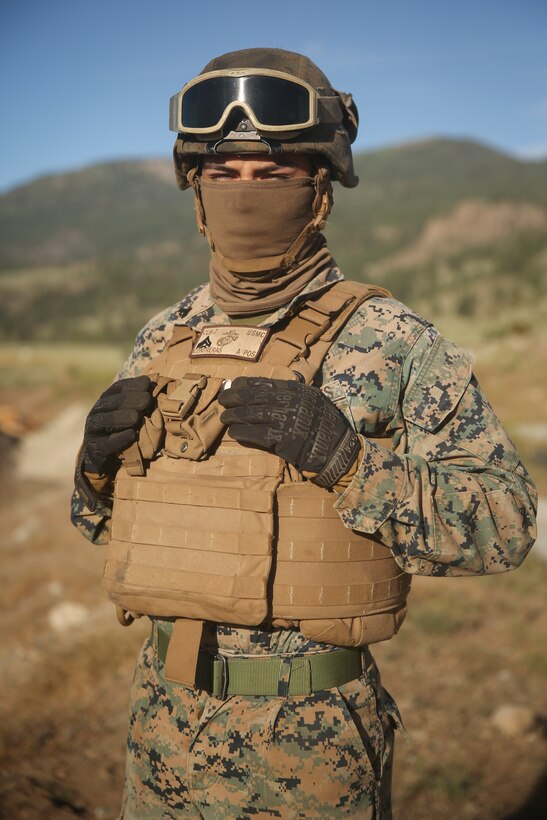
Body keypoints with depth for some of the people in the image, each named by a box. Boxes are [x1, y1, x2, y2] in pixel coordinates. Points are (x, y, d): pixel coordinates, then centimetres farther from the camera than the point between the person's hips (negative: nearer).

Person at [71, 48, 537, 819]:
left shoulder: (392, 342, -12)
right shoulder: (163, 338, 3)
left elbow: (505, 523, -14)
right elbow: (103, 517, 14)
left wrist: (344, 457, -25)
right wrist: (99, 460, -8)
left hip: (311, 732, -4)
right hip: (167, 714, 5)